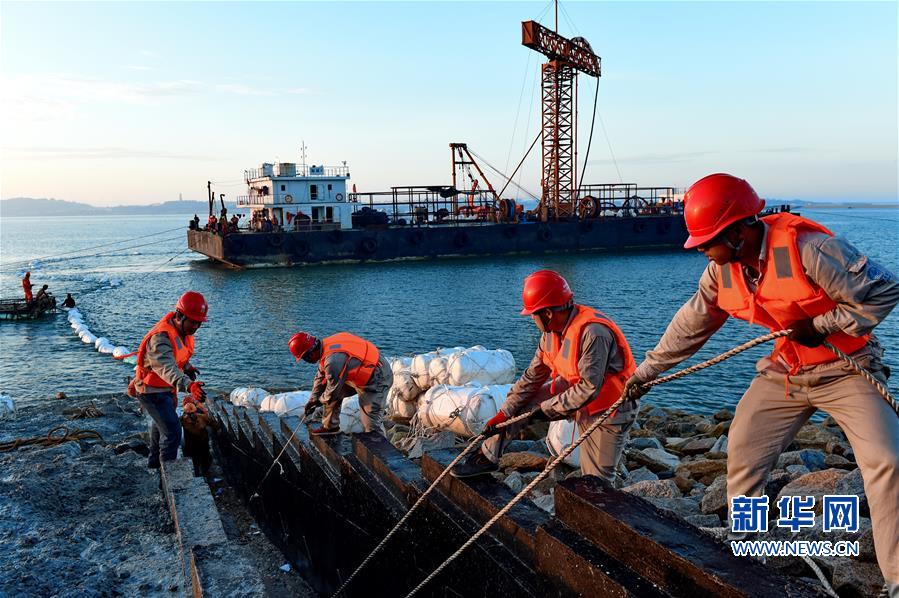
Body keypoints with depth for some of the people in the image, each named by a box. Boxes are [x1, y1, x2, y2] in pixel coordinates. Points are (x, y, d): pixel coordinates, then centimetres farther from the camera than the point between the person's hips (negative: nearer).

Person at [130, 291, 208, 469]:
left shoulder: (182, 328, -7)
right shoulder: (161, 337, -36)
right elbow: (167, 367, -53)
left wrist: (187, 367, -6)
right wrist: (188, 385, -69)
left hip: (165, 388, 10)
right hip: (152, 391, -10)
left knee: (162, 423, 29)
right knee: (172, 432, -14)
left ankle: (154, 461, 51)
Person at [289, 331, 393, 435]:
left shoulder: (333, 359, -32)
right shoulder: (326, 346, -1)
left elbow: (334, 388, -19)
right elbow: (320, 377, 13)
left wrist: (320, 400, 1)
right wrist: (313, 399, 13)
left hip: (377, 379, -10)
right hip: (361, 375, 10)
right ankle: (330, 426, 29)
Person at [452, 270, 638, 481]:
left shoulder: (593, 332, -33)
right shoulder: (552, 332, -5)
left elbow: (590, 388, -32)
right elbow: (532, 377, 1)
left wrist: (546, 409, -21)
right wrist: (503, 415, -2)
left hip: (608, 410, -7)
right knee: (521, 403, 4)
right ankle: (488, 457, 18)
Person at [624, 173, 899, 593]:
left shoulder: (807, 248, -29)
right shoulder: (722, 270, -8)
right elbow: (689, 325, 5)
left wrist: (817, 326, -23)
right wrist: (646, 372, 9)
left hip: (846, 368, -5)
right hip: (784, 371, 6)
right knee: (742, 454, 3)